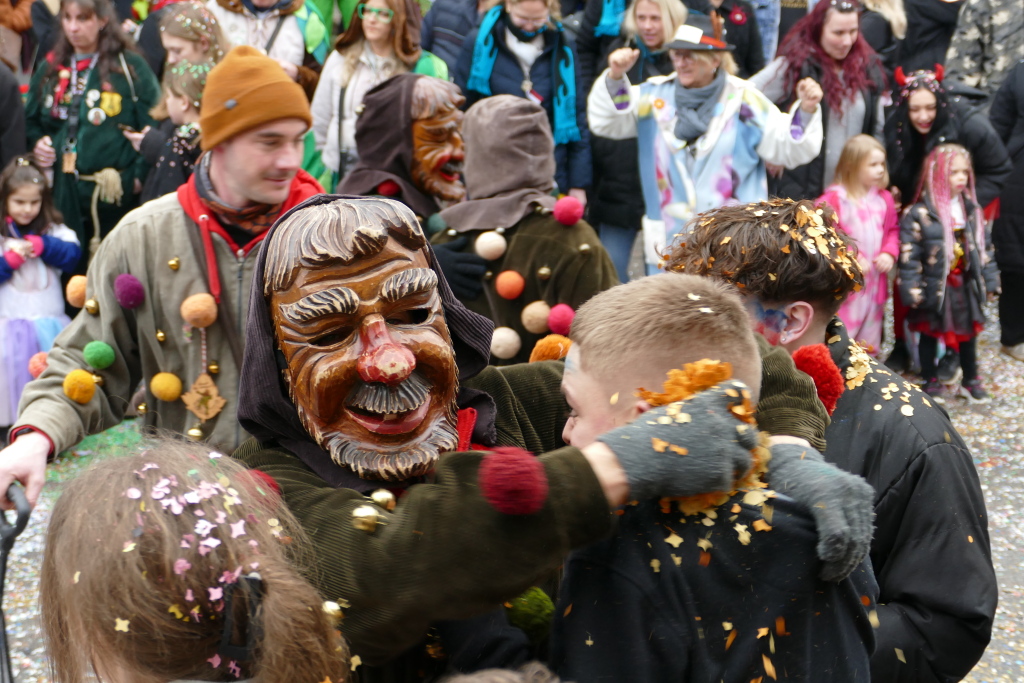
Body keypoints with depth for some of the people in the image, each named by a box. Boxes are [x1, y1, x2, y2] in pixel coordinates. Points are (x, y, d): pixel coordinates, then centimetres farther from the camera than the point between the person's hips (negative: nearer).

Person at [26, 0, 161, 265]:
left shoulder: (129, 67, -1)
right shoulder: (50, 69, 14)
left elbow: (152, 127, -6)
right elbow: (30, 122, 23)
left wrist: (141, 175, -15)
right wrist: (36, 144, 2)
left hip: (113, 193, -4)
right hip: (60, 191, 4)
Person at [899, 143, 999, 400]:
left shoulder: (972, 210, 3)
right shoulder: (920, 214, -16)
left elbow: (984, 248, 9)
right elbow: (909, 256, -16)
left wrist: (990, 280, 8)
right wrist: (912, 290, -18)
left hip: (965, 287, 5)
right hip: (933, 288, -5)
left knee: (968, 332, 16)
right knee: (929, 334, 11)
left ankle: (971, 381, 31)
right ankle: (930, 381, 26)